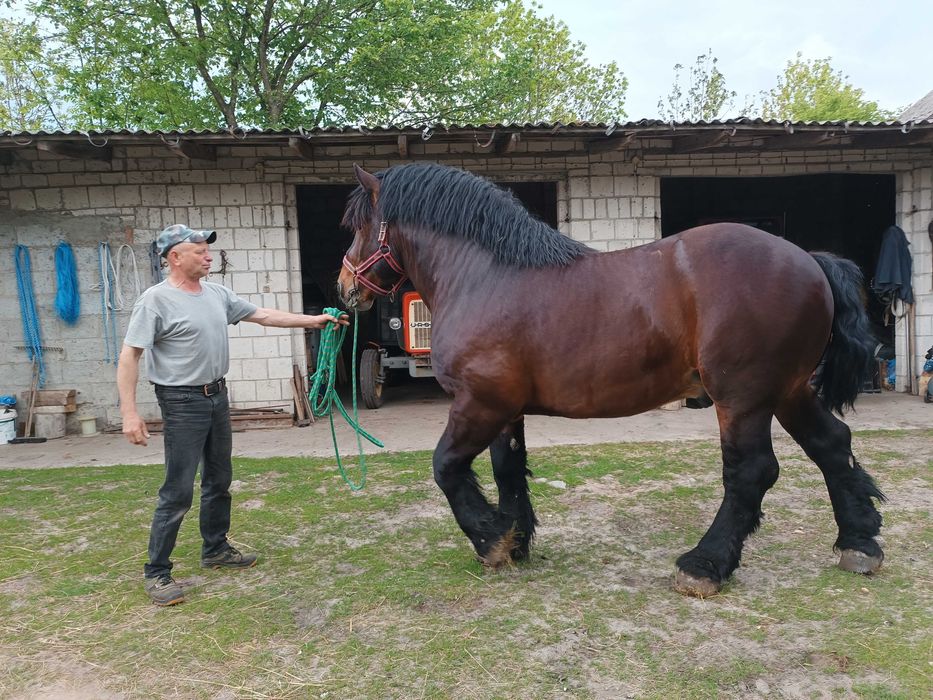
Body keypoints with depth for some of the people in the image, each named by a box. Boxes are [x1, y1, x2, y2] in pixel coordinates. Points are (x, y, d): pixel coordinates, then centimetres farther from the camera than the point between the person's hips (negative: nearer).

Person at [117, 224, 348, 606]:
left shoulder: (217, 294, 6)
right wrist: (129, 413, -22)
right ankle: (157, 573, 9)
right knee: (178, 491, -5)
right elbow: (129, 357, -16)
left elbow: (263, 315, 11)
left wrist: (314, 320, 7)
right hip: (183, 403, -8)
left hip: (217, 396, 8)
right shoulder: (156, 299, -15)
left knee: (220, 481, 17)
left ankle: (215, 549, 34)